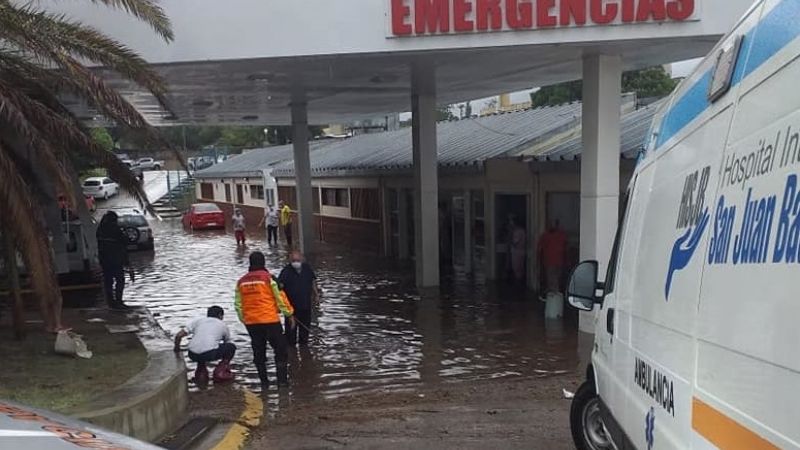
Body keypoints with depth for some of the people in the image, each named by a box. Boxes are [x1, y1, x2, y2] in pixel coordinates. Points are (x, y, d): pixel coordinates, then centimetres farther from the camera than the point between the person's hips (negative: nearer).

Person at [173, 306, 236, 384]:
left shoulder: (198, 321, 24)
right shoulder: (223, 325, 24)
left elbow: (179, 335, 15)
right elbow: (227, 342, 38)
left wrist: (177, 349, 34)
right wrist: (225, 362, 54)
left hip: (193, 355, 3)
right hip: (210, 354, -3)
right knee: (231, 347, 22)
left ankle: (201, 372, 21)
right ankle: (221, 372, 14)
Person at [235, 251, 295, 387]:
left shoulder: (241, 282, 6)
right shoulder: (268, 278, -9)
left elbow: (238, 304, 11)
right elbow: (280, 297, -7)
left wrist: (244, 320, 22)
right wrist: (289, 314, 3)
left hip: (251, 322, 5)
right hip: (270, 320, -5)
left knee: (258, 352, 15)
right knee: (280, 349, 7)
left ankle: (264, 381, 18)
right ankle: (282, 379, 4)